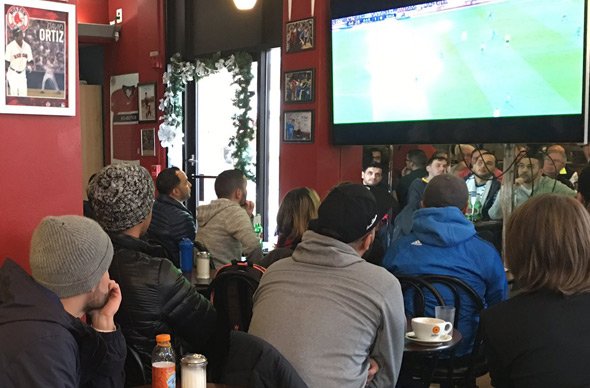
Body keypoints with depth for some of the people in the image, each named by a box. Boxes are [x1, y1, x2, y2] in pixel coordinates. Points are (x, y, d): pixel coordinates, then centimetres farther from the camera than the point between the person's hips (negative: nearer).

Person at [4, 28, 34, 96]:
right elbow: (7, 62, -10)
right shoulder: (10, 46, -12)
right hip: (13, 74, -4)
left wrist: (29, 66, -11)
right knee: (13, 93, -6)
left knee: (24, 94, 4)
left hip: (22, 74, 4)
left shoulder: (27, 46, 3)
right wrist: (5, 75, -15)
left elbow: (30, 60, 10)